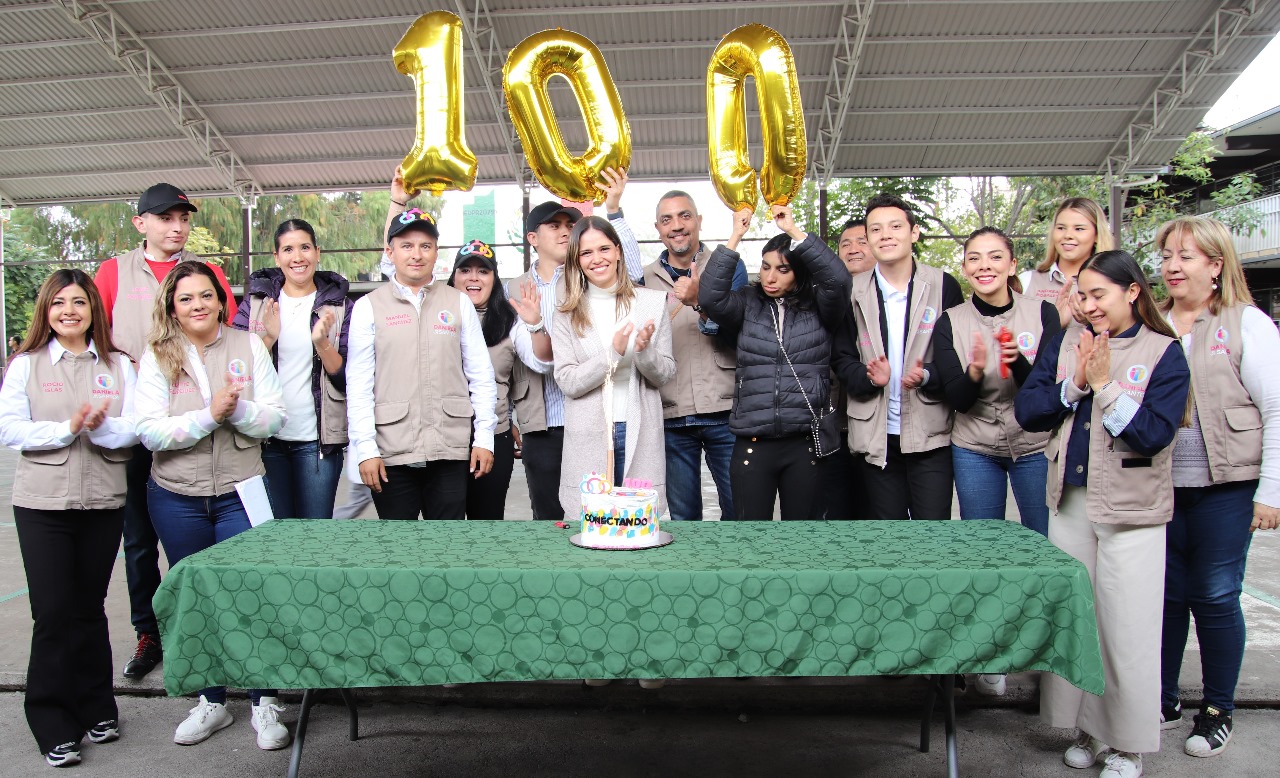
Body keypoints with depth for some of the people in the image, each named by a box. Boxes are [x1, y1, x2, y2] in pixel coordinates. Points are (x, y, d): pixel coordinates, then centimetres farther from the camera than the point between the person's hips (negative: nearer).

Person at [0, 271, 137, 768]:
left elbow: (134, 429, -1)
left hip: (103, 502, 2)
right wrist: (67, 429, -18)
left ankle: (96, 709, 24)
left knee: (89, 608, 10)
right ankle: (53, 725, 12)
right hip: (42, 503, -1)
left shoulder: (118, 366, 7)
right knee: (53, 612, -1)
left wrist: (101, 427, -20)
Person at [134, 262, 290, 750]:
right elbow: (150, 432, -10)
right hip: (177, 498, 1)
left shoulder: (248, 346, 1)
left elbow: (275, 418, -3)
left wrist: (238, 409, -20)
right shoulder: (157, 358, 0)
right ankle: (212, 701, 29)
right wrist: (209, 415, -20)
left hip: (240, 493, -1)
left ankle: (264, 704, 13)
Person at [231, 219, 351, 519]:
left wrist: (322, 342, -18)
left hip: (317, 440, -1)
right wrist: (268, 338, -15)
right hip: (265, 437, 1)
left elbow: (346, 377, -1)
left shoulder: (339, 306, 3)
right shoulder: (256, 301, 7)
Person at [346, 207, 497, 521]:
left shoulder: (459, 303, 10)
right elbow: (358, 385, 2)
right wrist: (365, 449, -5)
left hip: (452, 450, 1)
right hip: (391, 452, -1)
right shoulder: (368, 307, 6)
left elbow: (481, 375, 8)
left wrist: (484, 437, 2)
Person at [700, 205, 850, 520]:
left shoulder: (818, 308, 5)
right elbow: (710, 297, -8)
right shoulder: (749, 305, 8)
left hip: (805, 443, 0)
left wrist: (794, 231, -11)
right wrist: (735, 236, -8)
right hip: (752, 443, 1)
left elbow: (838, 279, -13)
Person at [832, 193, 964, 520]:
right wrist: (869, 377, -14)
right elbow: (840, 358, 6)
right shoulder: (853, 292, 4)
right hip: (876, 436, 2)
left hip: (930, 434, -1)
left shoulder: (944, 286, 0)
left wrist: (928, 376, -18)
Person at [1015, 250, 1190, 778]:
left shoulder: (1164, 353, -5)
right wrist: (1075, 385, -13)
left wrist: (1105, 385, -16)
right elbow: (1026, 411, -1)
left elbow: (1154, 433, -15)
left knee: (1127, 630, 2)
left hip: (1132, 513, -4)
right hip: (1070, 502, 4)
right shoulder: (1065, 344, 6)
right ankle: (1090, 727, 28)